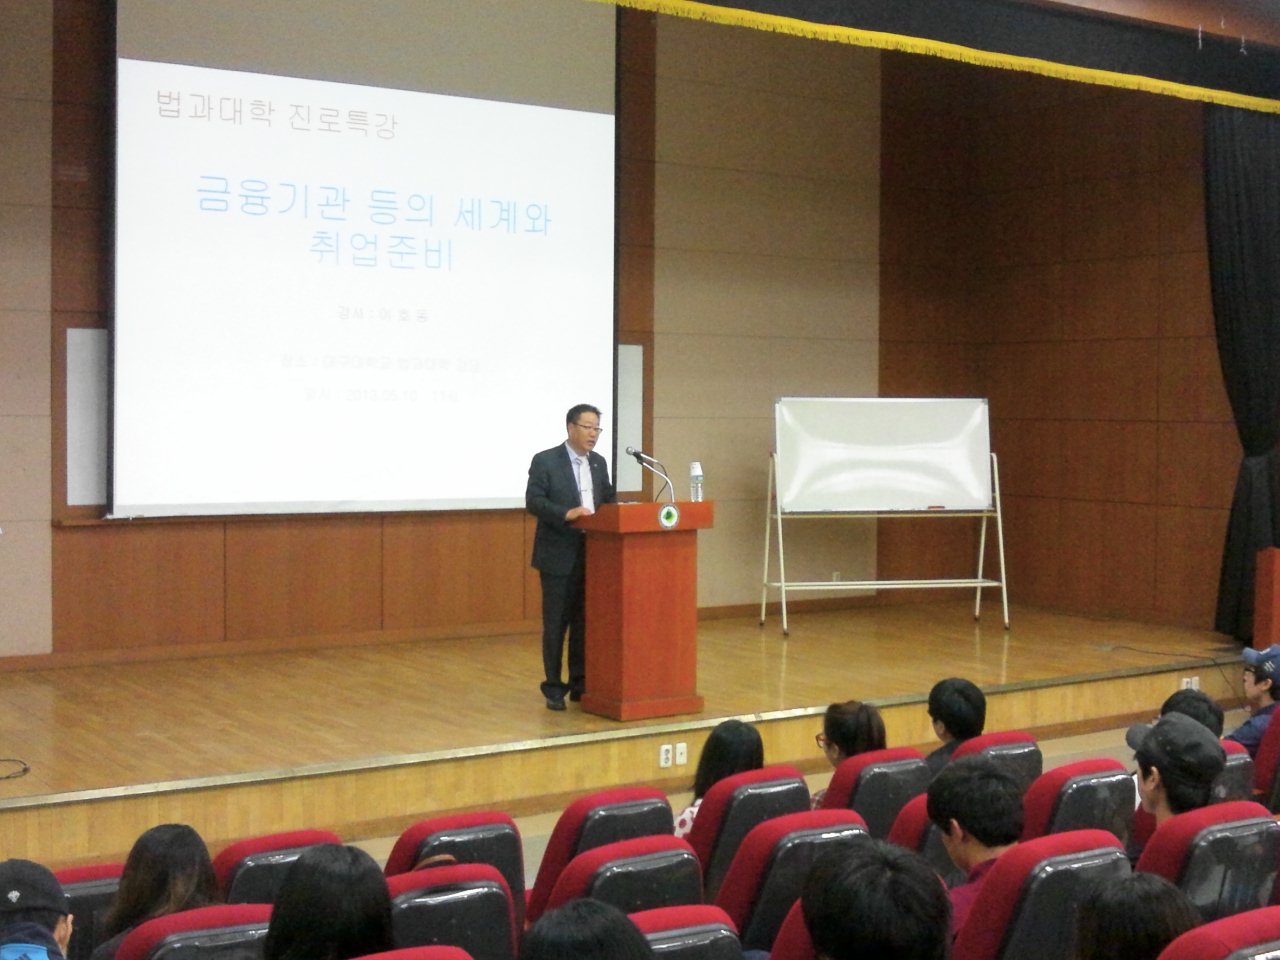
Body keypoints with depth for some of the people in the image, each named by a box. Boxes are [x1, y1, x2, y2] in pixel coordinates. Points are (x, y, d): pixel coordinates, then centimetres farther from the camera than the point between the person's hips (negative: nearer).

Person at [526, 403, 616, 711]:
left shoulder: (599, 463, 12)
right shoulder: (545, 461, -7)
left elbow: (608, 499, 18)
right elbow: (533, 501, -13)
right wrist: (566, 513, -26)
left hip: (592, 555, 6)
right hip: (559, 556, -5)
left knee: (586, 622, 9)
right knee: (556, 623, 0)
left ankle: (581, 683, 18)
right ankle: (554, 687, 9)